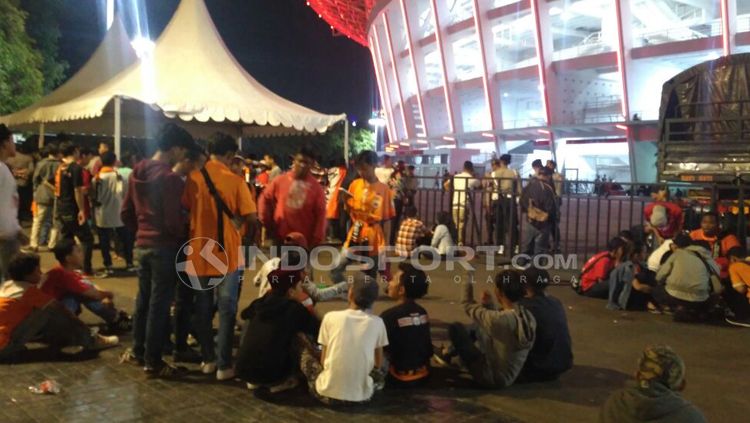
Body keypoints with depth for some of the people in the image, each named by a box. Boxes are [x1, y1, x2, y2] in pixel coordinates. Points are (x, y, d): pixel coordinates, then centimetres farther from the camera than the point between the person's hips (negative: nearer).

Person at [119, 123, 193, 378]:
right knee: (159, 304, 1)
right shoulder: (169, 178, -18)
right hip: (165, 247, -8)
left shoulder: (137, 173, 8)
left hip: (142, 245, 8)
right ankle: (153, 362, 10)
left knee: (143, 300, 19)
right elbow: (173, 221, -21)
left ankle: (137, 352, 31)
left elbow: (126, 213, 12)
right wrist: (187, 235, -3)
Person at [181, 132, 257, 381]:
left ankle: (208, 359, 24)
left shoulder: (193, 179, 0)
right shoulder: (236, 181, -10)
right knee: (226, 309, 5)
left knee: (203, 308, 15)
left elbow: (184, 211, 8)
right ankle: (223, 365, 7)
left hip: (199, 254, 3)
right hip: (227, 255, -3)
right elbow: (251, 217, -11)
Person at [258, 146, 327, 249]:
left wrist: (317, 240, -8)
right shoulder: (280, 180, -2)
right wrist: (267, 223, 4)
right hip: (281, 238, 1)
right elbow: (265, 199, 8)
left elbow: (320, 214, -3)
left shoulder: (316, 187, -3)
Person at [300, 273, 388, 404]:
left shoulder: (331, 317, -4)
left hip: (328, 393, 0)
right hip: (362, 396, 1)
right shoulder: (378, 323, -1)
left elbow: (323, 360, 6)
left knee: (306, 353, 22)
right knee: (379, 370, 32)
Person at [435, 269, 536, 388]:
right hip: (508, 377, 7)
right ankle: (448, 353, 43)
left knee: (455, 328, 2)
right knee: (475, 328, 21)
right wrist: (488, 305, 0)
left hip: (491, 378, -7)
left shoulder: (500, 319, -31)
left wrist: (467, 279, 0)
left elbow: (468, 305, -12)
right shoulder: (528, 317, -9)